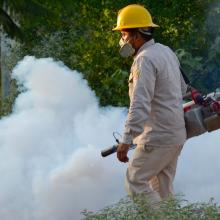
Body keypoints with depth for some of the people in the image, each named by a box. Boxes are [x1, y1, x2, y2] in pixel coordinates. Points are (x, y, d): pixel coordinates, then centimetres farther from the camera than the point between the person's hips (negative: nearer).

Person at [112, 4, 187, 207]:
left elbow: (140, 104, -28)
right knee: (162, 187, 14)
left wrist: (126, 140, -32)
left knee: (135, 180, -1)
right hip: (177, 134, 9)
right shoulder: (166, 52, 11)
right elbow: (182, 89, 22)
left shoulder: (145, 60, -18)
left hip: (158, 137, -9)